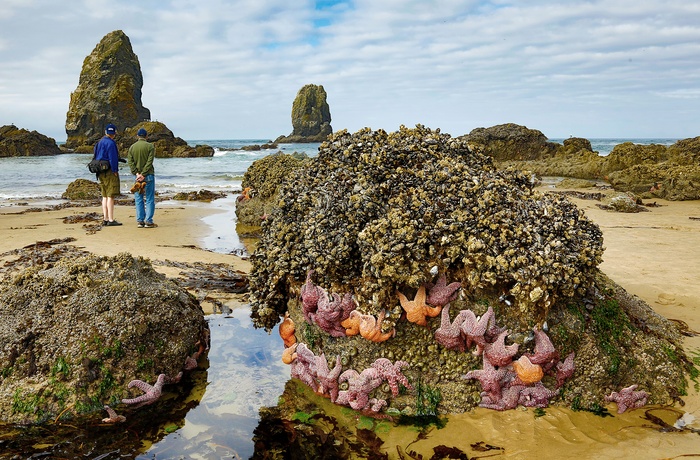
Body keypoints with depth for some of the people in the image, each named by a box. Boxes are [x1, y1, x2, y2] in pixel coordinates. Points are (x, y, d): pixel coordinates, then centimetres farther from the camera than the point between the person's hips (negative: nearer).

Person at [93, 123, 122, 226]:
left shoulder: (99, 143, 16)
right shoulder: (110, 143, -11)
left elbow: (96, 158, 19)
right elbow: (113, 158, -17)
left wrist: (98, 171, 21)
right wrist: (115, 171, -13)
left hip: (101, 173, 9)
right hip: (110, 172, -9)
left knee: (105, 196, 11)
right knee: (110, 196, -8)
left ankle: (105, 219, 12)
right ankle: (111, 220, -9)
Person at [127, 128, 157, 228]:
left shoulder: (132, 147, 8)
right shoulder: (150, 146, -4)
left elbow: (130, 162, -1)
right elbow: (149, 162, -13)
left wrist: (137, 174, -7)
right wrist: (143, 174, -13)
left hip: (137, 176, 3)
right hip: (148, 175, -3)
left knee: (138, 199, 8)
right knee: (150, 199, 0)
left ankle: (140, 221, 6)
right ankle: (148, 221, -3)